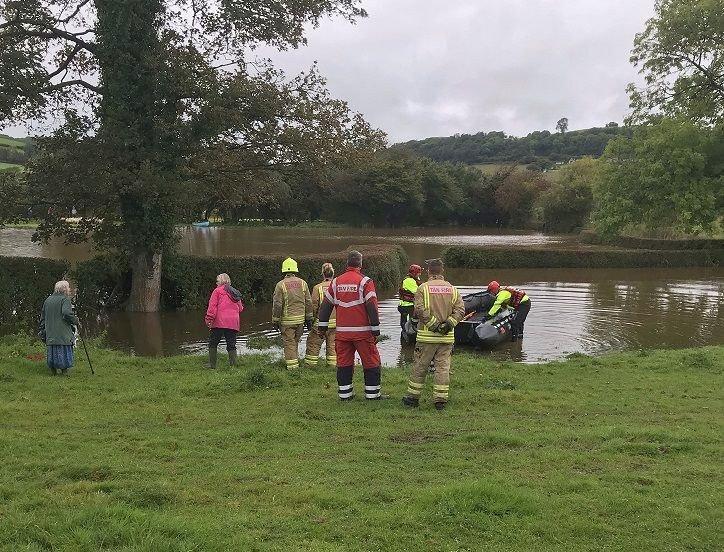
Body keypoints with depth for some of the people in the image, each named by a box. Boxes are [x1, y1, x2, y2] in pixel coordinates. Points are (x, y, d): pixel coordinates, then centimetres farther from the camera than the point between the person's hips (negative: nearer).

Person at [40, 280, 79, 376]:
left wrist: (43, 331, 22)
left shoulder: (47, 300, 15)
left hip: (50, 334, 6)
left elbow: (43, 317, 18)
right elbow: (67, 313, -22)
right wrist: (75, 320, -6)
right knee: (64, 350, -1)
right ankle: (64, 369, -4)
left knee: (52, 350, 11)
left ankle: (53, 368, 8)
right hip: (63, 333, -6)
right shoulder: (65, 299, -7)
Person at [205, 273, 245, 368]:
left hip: (220, 322, -5)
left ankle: (212, 364, 3)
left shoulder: (217, 290, 4)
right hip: (233, 323, 5)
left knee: (213, 344, 5)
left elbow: (212, 306, -6)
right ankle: (233, 364, -2)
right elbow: (240, 309, 18)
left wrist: (209, 319, -8)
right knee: (231, 345, 7)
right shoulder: (235, 293, 20)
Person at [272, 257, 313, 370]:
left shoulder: (281, 285, -8)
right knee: (295, 341, 18)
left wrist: (275, 321, -1)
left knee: (289, 343, 1)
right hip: (300, 319, 4)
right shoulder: (302, 283, 3)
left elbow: (277, 305, -9)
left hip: (287, 320, -4)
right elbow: (308, 302, 6)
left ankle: (292, 366, 0)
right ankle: (295, 360, 24)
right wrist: (309, 318, 13)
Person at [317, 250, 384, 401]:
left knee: (344, 363, 12)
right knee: (371, 362, 6)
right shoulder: (365, 281, -6)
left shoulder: (336, 282, 8)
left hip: (342, 332, 4)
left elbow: (326, 305, 12)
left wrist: (323, 326, 20)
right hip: (362, 331, -4)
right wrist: (376, 329, -5)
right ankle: (373, 394, 10)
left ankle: (345, 394, 16)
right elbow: (372, 307, -10)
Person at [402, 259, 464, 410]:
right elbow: (460, 309, -2)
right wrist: (448, 324, -6)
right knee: (443, 367, 6)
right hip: (447, 337, 2)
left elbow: (420, 310, -15)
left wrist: (433, 324, -10)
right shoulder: (452, 289, 6)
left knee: (420, 367, 7)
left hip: (427, 335, -2)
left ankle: (412, 397, 16)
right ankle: (440, 400, 6)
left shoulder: (423, 288, -5)